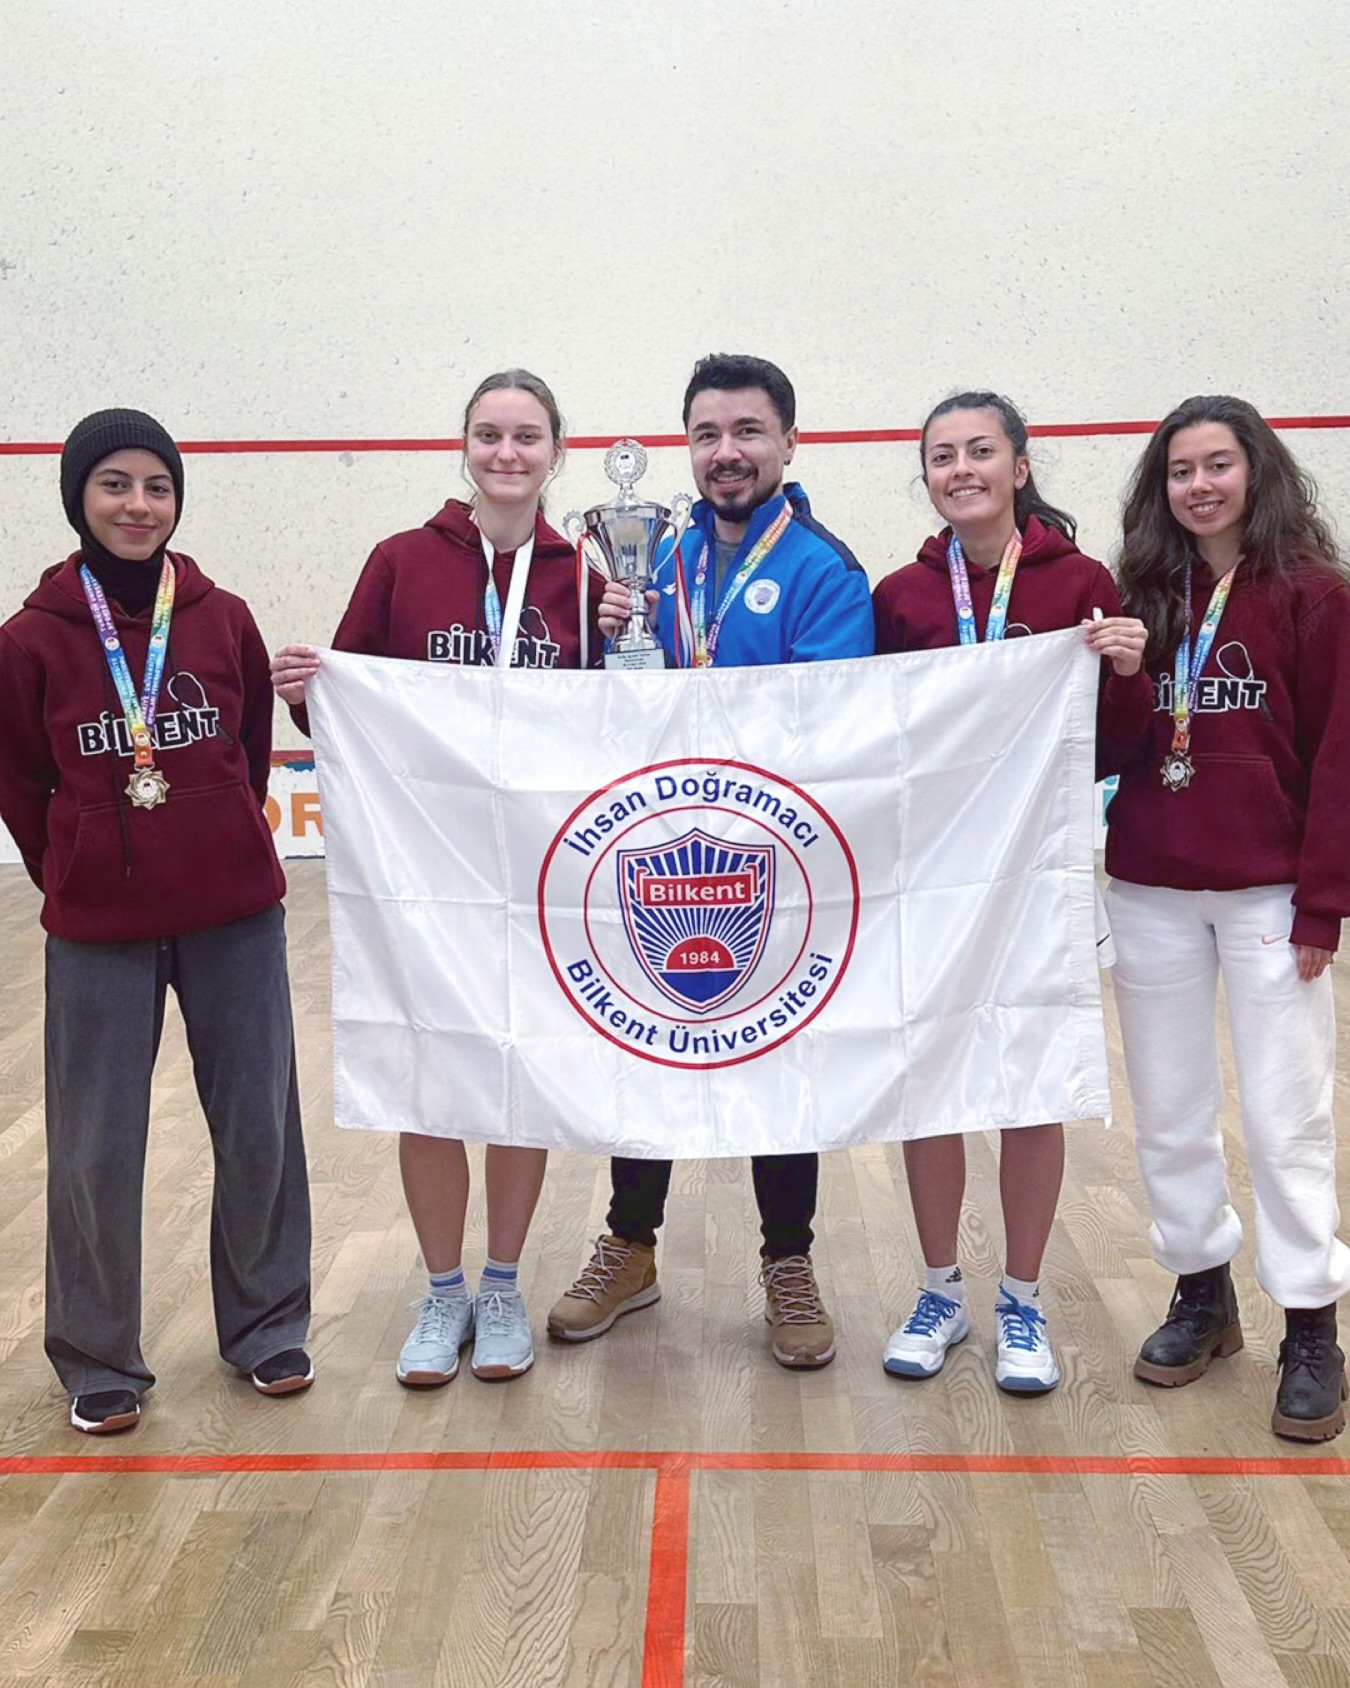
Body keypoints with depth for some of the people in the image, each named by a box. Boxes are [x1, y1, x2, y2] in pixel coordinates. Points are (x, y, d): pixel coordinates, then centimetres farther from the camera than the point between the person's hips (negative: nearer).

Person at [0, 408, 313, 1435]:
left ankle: (267, 1326, 30)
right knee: (96, 1147, 4)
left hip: (234, 914, 2)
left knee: (260, 1126, 9)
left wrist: (222, 848, 10)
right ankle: (100, 1364, 23)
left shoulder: (224, 619, -2)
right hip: (97, 929, -1)